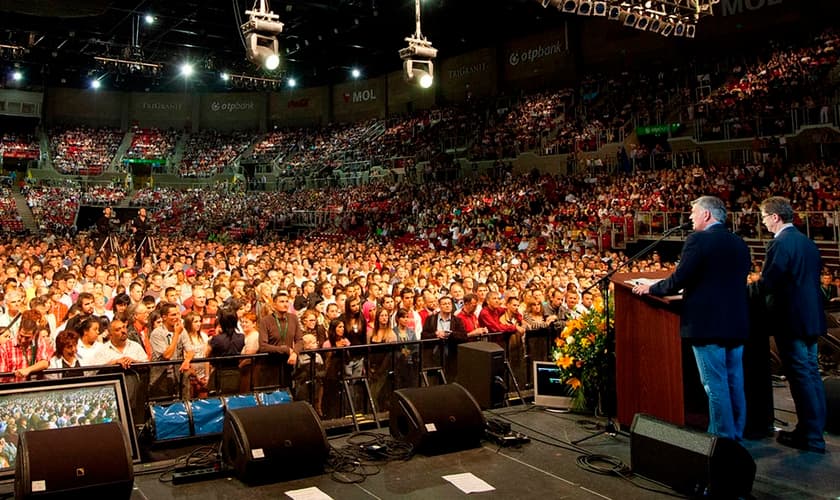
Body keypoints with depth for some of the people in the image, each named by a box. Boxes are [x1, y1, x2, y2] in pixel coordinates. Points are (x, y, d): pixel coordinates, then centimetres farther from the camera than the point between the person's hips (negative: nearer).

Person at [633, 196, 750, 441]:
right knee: (735, 383, 15)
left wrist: (650, 288, 2)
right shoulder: (739, 243, 10)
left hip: (707, 325, -7)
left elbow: (679, 280, -15)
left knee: (716, 385, 0)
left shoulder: (698, 240, -12)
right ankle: (736, 436, 26)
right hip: (737, 324, 7)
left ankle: (723, 439, 7)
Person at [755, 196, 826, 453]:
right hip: (811, 317, 9)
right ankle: (815, 430, 25)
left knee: (800, 376, -2)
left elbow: (766, 284, -21)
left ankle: (810, 437, 5)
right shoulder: (808, 242, 11)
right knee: (811, 373, 15)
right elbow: (812, 277, 17)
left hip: (791, 320, -9)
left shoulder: (780, 244, -17)